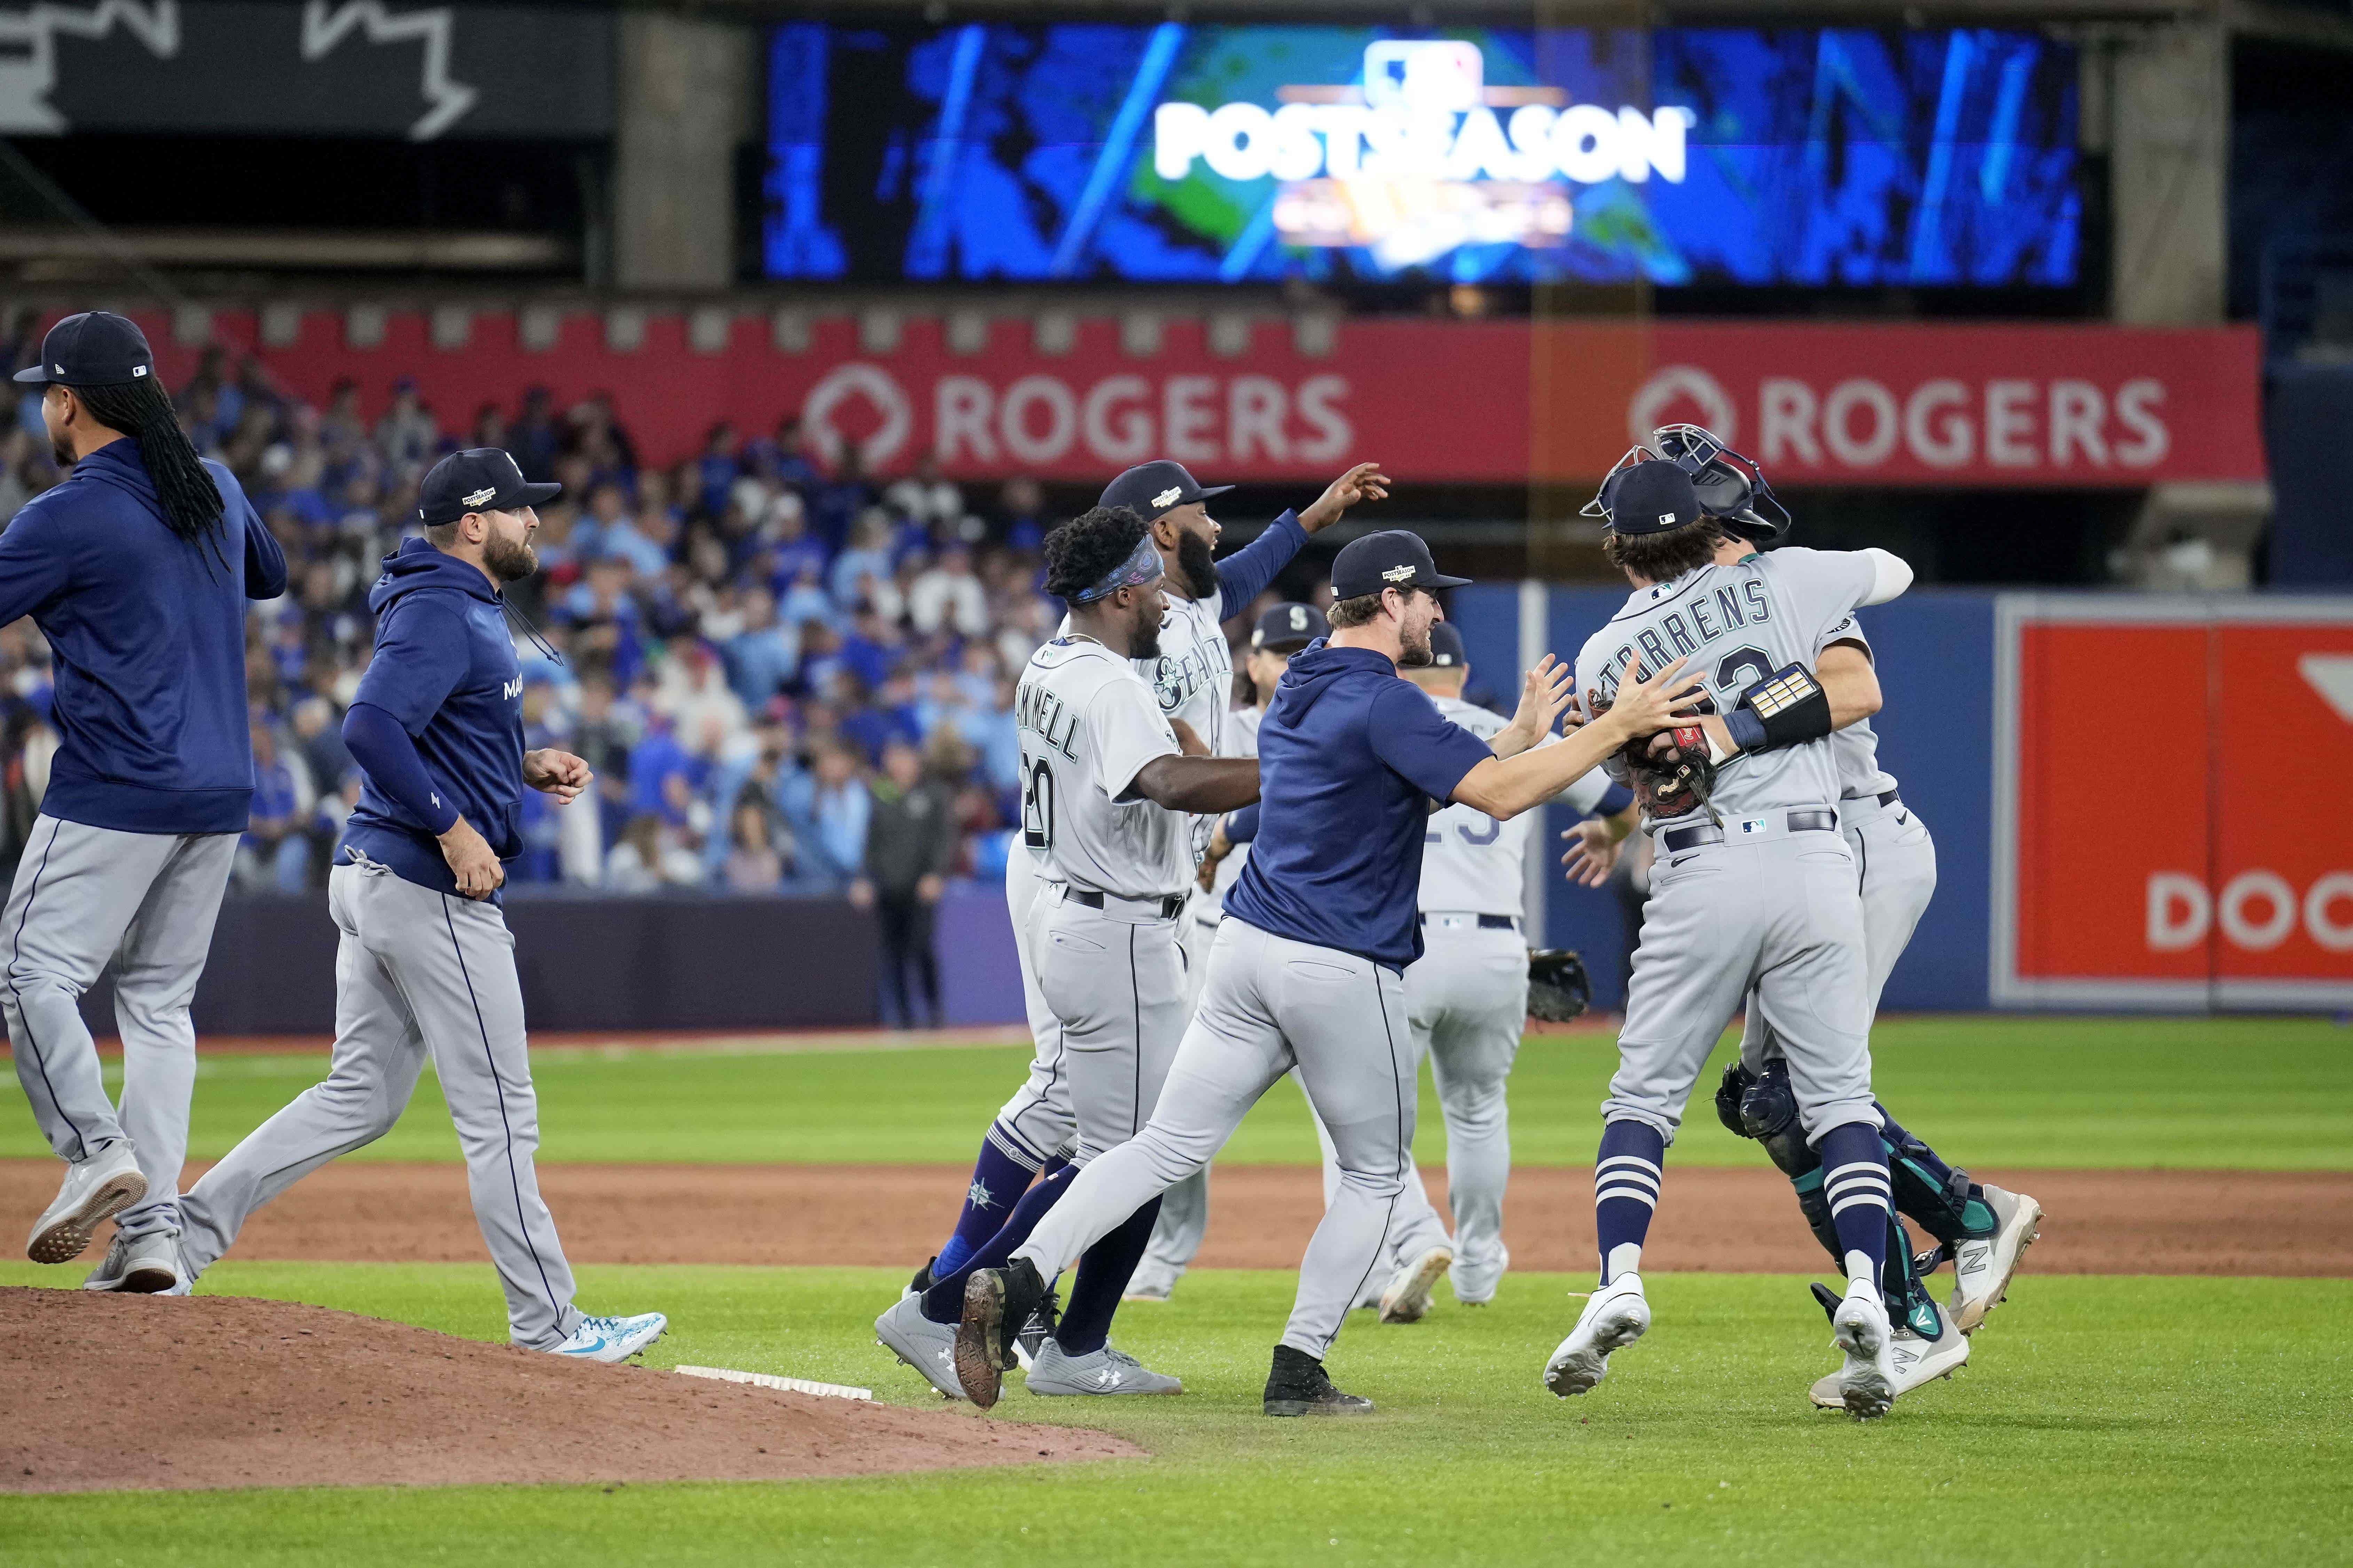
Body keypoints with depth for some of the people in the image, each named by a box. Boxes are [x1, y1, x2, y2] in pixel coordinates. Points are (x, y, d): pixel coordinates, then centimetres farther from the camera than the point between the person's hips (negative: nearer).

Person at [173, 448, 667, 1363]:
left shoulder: (459, 609, 18)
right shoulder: (442, 615, -15)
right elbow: (371, 726, -28)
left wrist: (523, 768, 15)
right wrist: (454, 827, -25)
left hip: (372, 878, 11)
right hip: (432, 893, -11)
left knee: (360, 1098, 13)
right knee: (498, 1114, -4)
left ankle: (182, 1235, 9)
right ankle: (548, 1328, 1)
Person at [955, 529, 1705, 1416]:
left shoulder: (1299, 692, 16)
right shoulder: (1382, 702, -12)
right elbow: (1499, 796, -21)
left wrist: (1520, 735, 22)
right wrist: (1619, 726, -16)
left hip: (1246, 947, 7)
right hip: (1342, 971, -7)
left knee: (1167, 1147, 3)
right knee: (1375, 1173, 10)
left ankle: (1018, 1280, -15)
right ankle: (1298, 1374, 5)